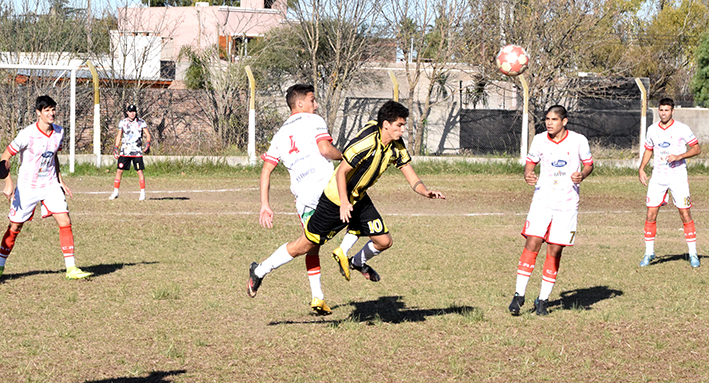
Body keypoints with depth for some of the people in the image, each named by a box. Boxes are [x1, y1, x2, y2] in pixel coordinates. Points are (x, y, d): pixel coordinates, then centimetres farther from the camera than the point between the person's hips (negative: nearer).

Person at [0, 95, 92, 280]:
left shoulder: (59, 132, 0)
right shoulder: (28, 134, -18)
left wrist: (60, 180, 12)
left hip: (51, 185, 4)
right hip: (27, 187, -4)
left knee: (65, 221, -9)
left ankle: (71, 268, -6)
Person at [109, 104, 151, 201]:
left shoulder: (141, 122, 0)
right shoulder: (122, 122, 6)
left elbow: (148, 134, 4)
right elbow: (119, 136, 15)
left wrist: (147, 145, -11)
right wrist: (115, 148, 9)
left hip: (137, 152, -2)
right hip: (124, 151, 2)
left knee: (140, 171, -2)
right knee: (119, 171, 0)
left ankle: (142, 193, 6)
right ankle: (115, 192, 8)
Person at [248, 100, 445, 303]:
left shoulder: (397, 146, -5)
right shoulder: (366, 142, -28)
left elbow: (411, 177, -2)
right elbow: (341, 172, -25)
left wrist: (425, 192, -22)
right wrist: (344, 202, -35)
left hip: (359, 199, 7)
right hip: (335, 199, -7)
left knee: (384, 241, 1)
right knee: (304, 246, -2)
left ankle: (357, 262, 33)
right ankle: (259, 271, 14)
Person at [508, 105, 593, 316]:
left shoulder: (578, 140, -3)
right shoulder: (540, 140, 1)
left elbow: (589, 164, 8)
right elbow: (531, 162, 13)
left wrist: (582, 175, -13)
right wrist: (527, 174, -9)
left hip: (567, 204, -1)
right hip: (542, 200, 1)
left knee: (554, 251, -1)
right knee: (532, 244, -11)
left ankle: (543, 300, 10)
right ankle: (519, 295, -5)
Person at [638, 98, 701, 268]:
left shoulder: (682, 129, -5)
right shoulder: (652, 129, 7)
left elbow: (697, 149, -3)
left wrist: (679, 156, -18)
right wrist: (641, 168, 7)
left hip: (678, 176, -3)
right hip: (658, 177, 3)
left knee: (685, 214, -4)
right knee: (651, 214, -3)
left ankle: (693, 254, 5)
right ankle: (649, 252, 9)